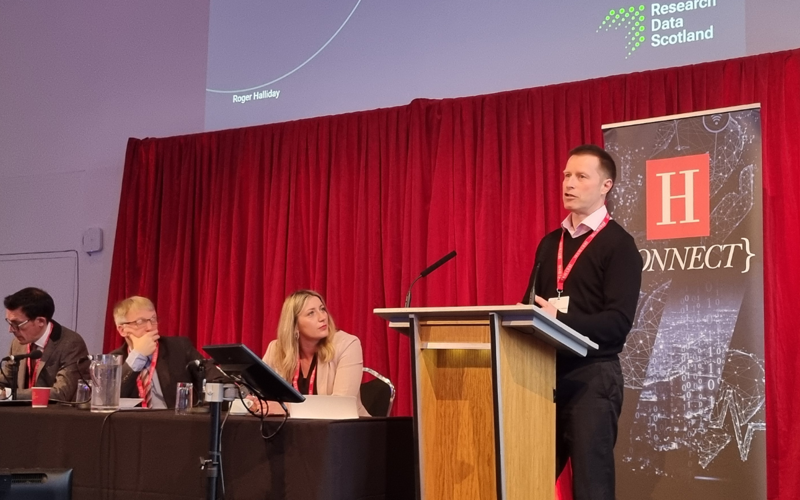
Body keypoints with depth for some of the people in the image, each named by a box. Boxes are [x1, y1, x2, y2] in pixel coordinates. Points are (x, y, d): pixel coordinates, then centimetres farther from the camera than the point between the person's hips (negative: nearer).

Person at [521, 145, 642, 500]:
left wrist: (560, 318, -25)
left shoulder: (618, 244, -4)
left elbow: (618, 322, -14)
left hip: (592, 375, -6)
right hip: (544, 371, 6)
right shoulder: (549, 243, 16)